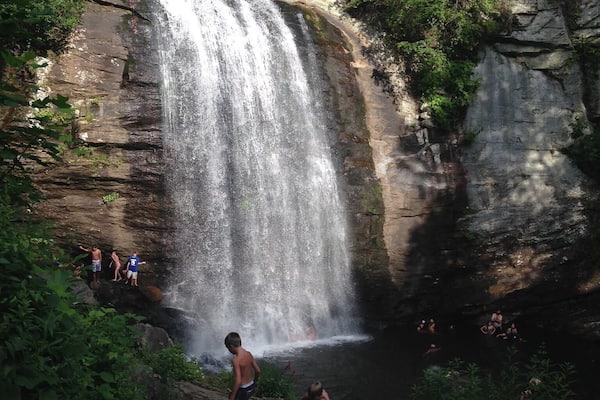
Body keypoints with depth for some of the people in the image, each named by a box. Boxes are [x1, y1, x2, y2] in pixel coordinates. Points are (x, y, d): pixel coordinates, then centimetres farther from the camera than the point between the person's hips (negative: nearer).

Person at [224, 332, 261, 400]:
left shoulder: (236, 360, -26)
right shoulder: (248, 354, -4)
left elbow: (238, 381, -28)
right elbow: (258, 370, 5)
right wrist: (255, 381, 23)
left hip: (243, 389, -8)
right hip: (251, 386, 8)